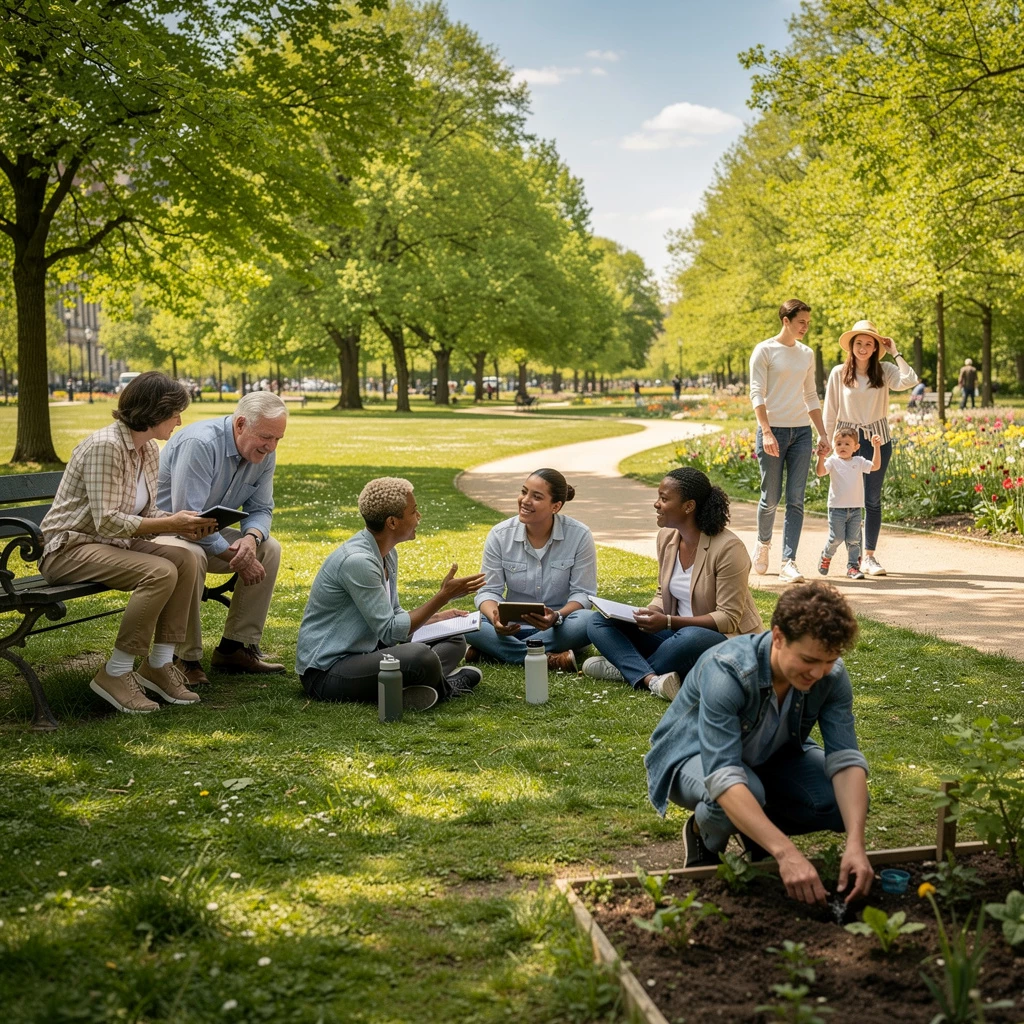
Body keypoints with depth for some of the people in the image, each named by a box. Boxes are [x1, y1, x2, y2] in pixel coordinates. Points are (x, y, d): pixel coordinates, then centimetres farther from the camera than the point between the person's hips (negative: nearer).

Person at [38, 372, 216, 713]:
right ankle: (114, 674, -17)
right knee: (160, 572, -29)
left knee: (185, 560, -15)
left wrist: (182, 523, -10)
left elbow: (146, 514, 10)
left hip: (113, 543, 9)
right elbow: (107, 521, -25)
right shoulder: (104, 446, -21)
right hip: (69, 548, -9)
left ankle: (159, 665, -6)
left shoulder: (149, 449, 7)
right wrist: (170, 523, -26)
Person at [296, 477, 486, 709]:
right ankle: (443, 685, -4)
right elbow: (390, 631, -23)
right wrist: (444, 596, -19)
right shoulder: (357, 560, -23)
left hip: (364, 653, 10)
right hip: (326, 671, -10)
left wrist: (438, 618, 4)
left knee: (453, 641, 10)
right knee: (419, 656, -33)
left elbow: (393, 615, 20)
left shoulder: (388, 554, 8)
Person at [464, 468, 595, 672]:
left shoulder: (579, 536, -9)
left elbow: (582, 593, -7)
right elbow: (489, 590, -3)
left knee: (588, 621, -36)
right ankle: (547, 658, -30)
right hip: (512, 627, 1)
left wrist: (557, 616, -29)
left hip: (560, 628, -1)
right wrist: (495, 617, -27)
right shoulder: (500, 535, -4)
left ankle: (493, 649, -26)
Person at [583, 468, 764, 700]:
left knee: (690, 638, -42)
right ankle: (652, 679, -32)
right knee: (599, 622, -8)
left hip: (727, 640, -7)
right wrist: (648, 613, -9)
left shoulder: (727, 548, -19)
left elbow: (728, 618, -20)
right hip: (677, 632, 7)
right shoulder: (666, 537, 3)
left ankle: (627, 668, -16)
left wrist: (669, 621, -27)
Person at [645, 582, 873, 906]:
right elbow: (723, 777, -46)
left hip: (769, 757, 5)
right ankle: (704, 838, -2)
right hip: (693, 757, -5)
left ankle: (756, 834, 9)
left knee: (847, 802, -20)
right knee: (745, 793, -39)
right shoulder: (726, 671, -38)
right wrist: (786, 854, -55)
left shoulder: (831, 676, -22)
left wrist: (855, 843, -41)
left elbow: (845, 758, -25)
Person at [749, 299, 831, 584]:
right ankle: (763, 542, 31)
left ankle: (788, 563, -4)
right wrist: (766, 431, -21)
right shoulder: (764, 351, -4)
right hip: (773, 431, -4)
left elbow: (811, 397, 18)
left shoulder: (807, 354, 13)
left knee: (796, 501, -3)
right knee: (771, 498, 2)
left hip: (801, 432, 5)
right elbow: (756, 394, -9)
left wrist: (822, 435, 12)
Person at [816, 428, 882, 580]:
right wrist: (821, 456, -31)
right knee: (836, 538, -3)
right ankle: (826, 557, 24)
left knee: (854, 540, 4)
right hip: (837, 508, -3)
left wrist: (876, 447, -3)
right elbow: (820, 472, -18)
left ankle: (853, 566, 11)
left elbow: (875, 466, 2)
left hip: (855, 508, 3)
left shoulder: (859, 462, 7)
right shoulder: (833, 461, -4)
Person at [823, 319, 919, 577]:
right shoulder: (839, 373, -1)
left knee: (872, 500, 4)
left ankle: (869, 556, 10)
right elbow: (830, 411, 3)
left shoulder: (884, 371, 0)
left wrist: (895, 353, -11)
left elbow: (910, 381, -19)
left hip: (878, 439, 1)